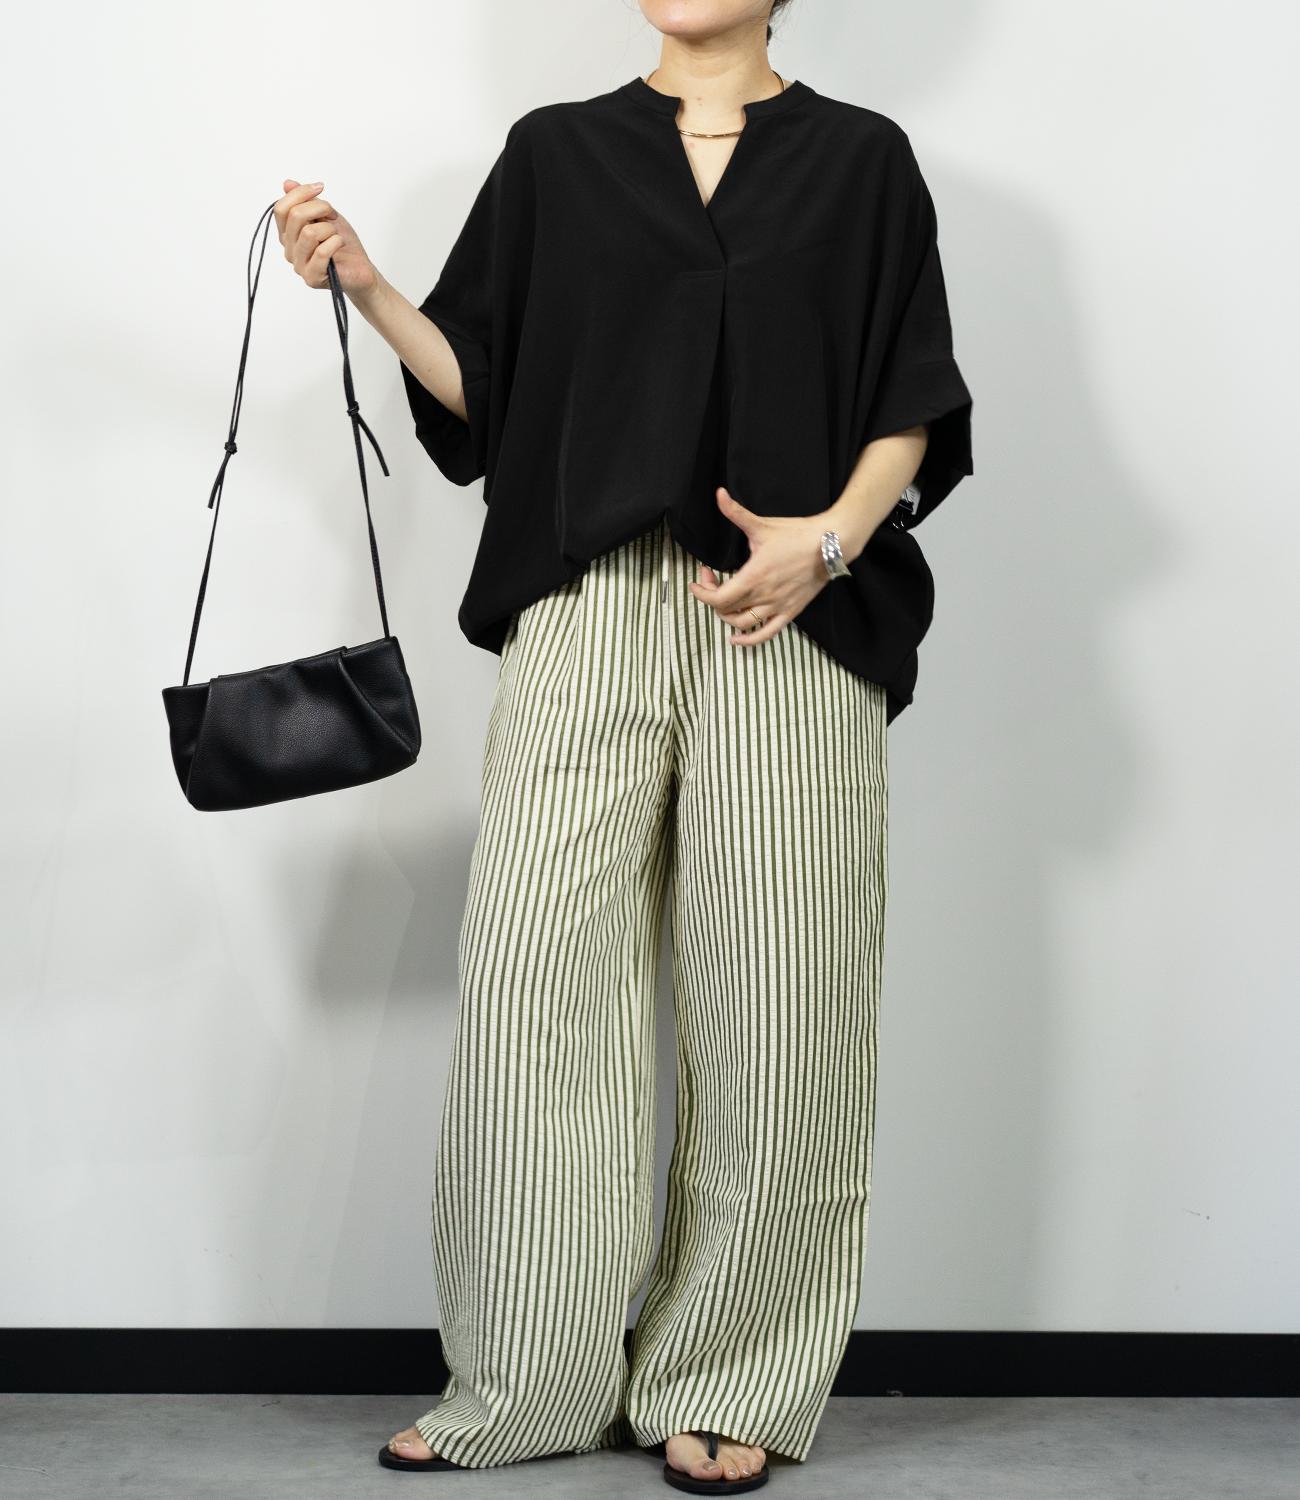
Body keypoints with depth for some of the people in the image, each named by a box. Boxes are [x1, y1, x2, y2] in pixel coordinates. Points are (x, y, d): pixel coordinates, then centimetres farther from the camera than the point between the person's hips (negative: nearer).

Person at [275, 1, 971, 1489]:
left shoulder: (860, 160, 12)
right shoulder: (555, 152, 15)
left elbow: (914, 408, 7)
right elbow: (478, 379, 12)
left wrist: (831, 535, -10)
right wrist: (364, 285, -4)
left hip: (789, 622, -1)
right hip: (585, 610, 1)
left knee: (769, 1002, -1)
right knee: (535, 987, -3)